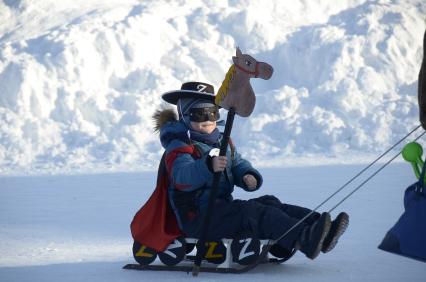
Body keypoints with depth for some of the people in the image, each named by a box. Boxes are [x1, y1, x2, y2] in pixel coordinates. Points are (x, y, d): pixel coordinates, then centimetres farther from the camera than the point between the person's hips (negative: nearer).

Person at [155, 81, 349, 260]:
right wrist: (209, 166, -47)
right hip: (197, 217, -8)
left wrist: (248, 177, -8)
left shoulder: (222, 141, 20)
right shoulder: (179, 146, -8)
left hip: (222, 207, 8)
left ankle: (318, 230, -30)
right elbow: (182, 177, -27)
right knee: (251, 211, -28)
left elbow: (238, 164, 18)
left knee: (269, 204, -12)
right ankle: (303, 239, -48)